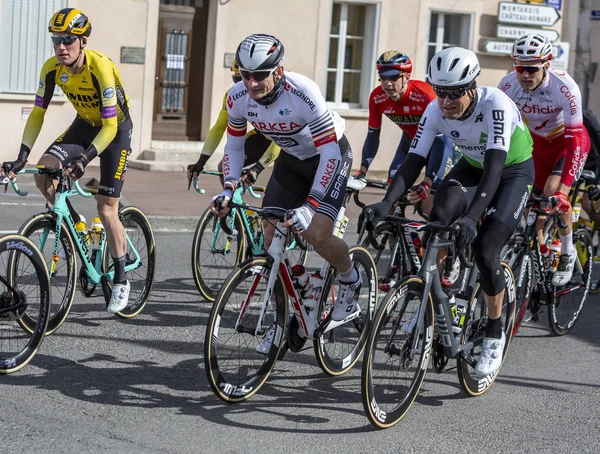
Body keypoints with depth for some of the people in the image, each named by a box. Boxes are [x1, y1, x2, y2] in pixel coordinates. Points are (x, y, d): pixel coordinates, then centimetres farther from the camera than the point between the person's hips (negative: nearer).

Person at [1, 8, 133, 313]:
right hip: (85, 125, 5)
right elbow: (37, 114, -10)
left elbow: (109, 126, -31)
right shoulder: (52, 68, -17)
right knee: (42, 173, -20)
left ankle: (121, 280, 8)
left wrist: (83, 159, -42)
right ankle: (75, 224, 5)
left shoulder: (100, 68, -32)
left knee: (107, 211, -8)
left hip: (116, 129, -5)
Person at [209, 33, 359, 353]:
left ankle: (350, 281, 11)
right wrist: (229, 189, -18)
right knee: (271, 237, -3)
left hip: (329, 156, -5)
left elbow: (329, 152, -34)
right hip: (292, 158, 5)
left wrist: (310, 205, -40)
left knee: (317, 236, -21)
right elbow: (234, 145, -2)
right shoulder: (239, 98, -20)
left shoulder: (303, 94, -36)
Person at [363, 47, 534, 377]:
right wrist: (386, 203, -42)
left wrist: (472, 217, -57)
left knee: (484, 251, -20)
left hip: (514, 170, -4)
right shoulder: (436, 111, -21)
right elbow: (413, 162, -25)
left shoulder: (495, 105, -36)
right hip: (472, 167, 4)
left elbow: (494, 168, -44)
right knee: (438, 221, -27)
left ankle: (494, 334, 1)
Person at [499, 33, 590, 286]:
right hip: (537, 142, 4)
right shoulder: (508, 85, -24)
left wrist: (562, 189, -46)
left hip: (568, 142, -4)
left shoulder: (564, 87, -35)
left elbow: (575, 139, -38)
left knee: (553, 192, -25)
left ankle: (568, 253, -3)